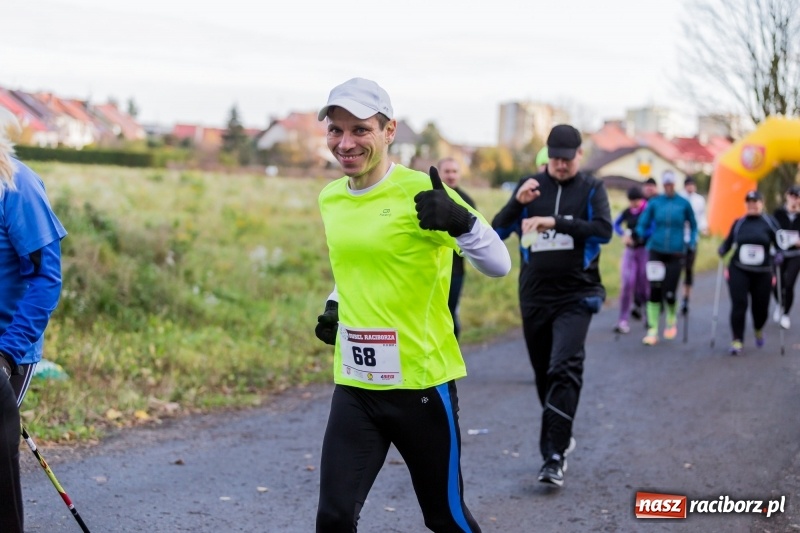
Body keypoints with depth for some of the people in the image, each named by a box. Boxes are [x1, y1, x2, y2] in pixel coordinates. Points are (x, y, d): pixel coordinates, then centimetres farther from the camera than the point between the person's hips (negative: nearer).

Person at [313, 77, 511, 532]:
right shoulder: (331, 198, 6)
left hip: (422, 385, -5)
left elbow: (499, 265, -18)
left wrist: (459, 221, -35)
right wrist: (335, 306, 8)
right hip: (354, 386, 5)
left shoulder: (420, 192, -13)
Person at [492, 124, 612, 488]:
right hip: (534, 295, 3)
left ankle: (555, 455, -19)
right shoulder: (530, 185, 6)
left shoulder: (591, 189, 1)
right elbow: (497, 232, 0)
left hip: (575, 296, -3)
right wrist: (518, 202, -18)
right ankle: (559, 435, 31)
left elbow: (604, 230, -16)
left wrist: (556, 221, -26)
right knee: (543, 372, 12)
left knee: (565, 369, -17)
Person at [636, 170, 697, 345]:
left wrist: (691, 242, 1)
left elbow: (693, 226, 13)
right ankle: (652, 330, 2)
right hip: (656, 252, 1)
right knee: (654, 292, -5)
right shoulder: (654, 203, 2)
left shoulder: (684, 204, 1)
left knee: (669, 294, -4)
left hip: (675, 254, -1)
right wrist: (645, 234, -15)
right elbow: (642, 225, 5)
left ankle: (671, 320, 28)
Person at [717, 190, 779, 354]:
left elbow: (779, 244, 3)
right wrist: (722, 250, -12)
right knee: (739, 305, -11)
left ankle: (758, 330, 40)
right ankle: (737, 341, -4)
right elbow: (729, 242, 8)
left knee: (760, 307, 7)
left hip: (762, 273, 0)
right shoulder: (738, 223, 6)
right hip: (738, 271, 0)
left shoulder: (769, 222, 1)